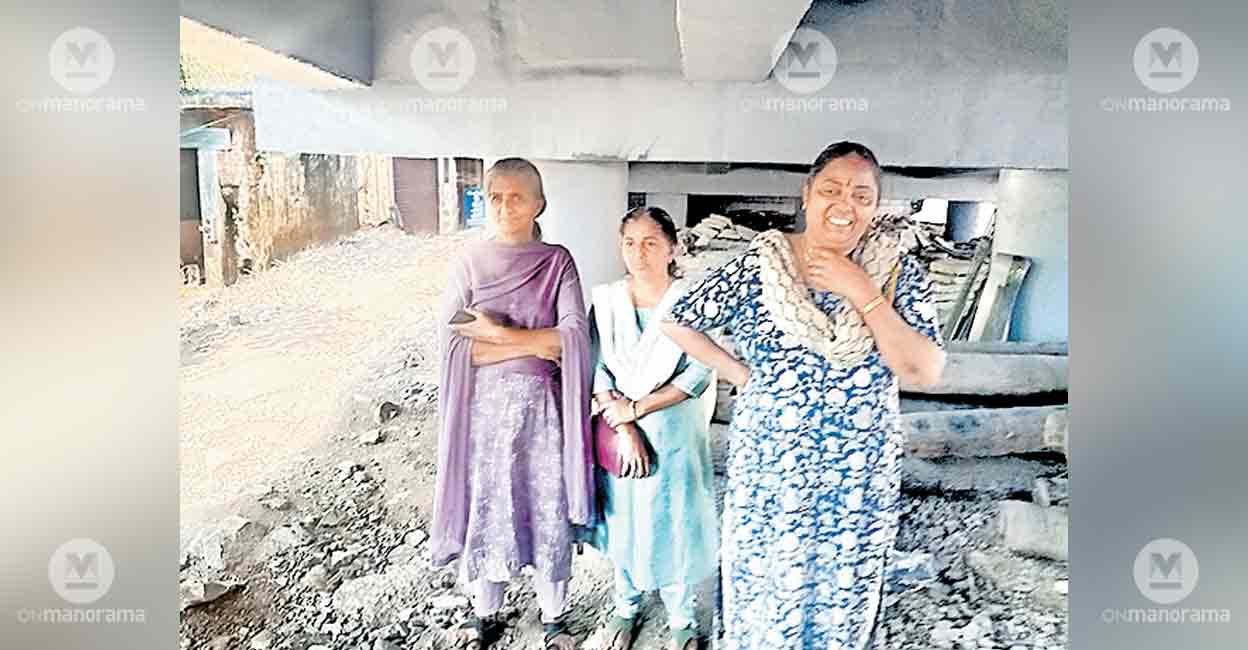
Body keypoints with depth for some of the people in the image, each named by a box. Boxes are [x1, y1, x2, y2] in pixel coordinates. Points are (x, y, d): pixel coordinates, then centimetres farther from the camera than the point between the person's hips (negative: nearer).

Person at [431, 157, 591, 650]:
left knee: (548, 508, 8)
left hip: (541, 404, 0)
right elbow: (453, 344, -9)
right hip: (483, 405, 1)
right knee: (484, 507, 11)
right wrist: (535, 343, -13)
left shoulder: (557, 262, -1)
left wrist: (497, 333, -15)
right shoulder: (468, 264, 0)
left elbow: (575, 335, -13)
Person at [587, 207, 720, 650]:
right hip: (620, 432, 2)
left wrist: (637, 406, -17)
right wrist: (625, 430, -16)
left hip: (674, 433, -2)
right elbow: (596, 372, -6)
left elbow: (700, 374, -14)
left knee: (672, 524, 8)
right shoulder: (606, 300, -1)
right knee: (623, 522, 15)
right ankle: (626, 608, 38)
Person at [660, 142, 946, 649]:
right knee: (763, 587, 15)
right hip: (769, 469, -1)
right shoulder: (759, 265, -9)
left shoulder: (899, 272, -6)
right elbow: (676, 323, -2)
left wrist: (863, 293, -20)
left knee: (843, 594, 18)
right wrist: (740, 374, -6)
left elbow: (925, 373, -15)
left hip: (860, 477, 1)